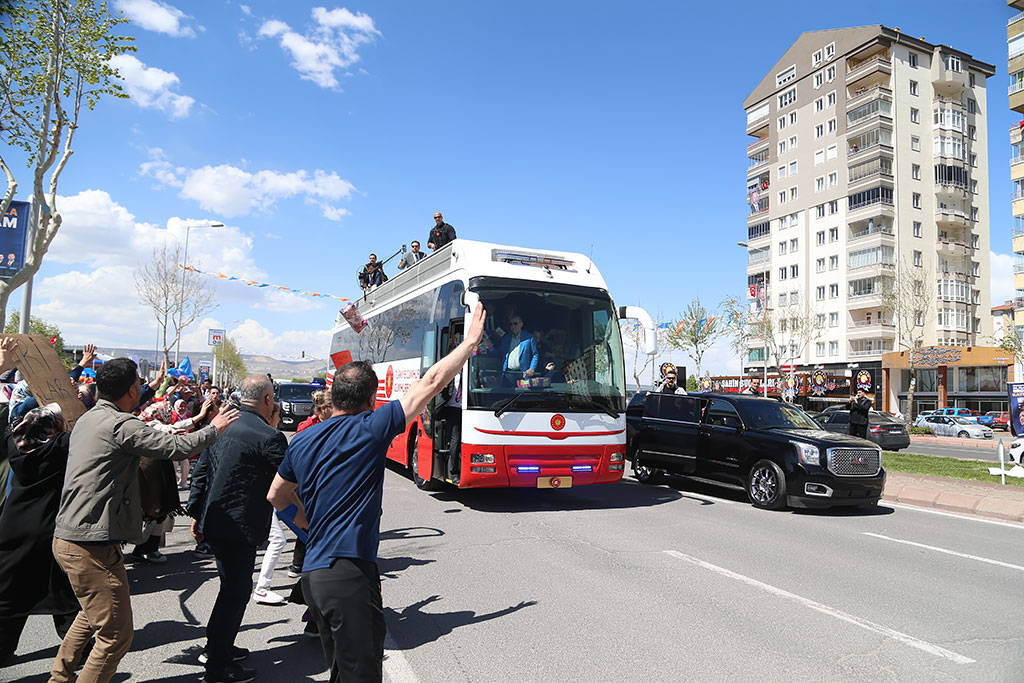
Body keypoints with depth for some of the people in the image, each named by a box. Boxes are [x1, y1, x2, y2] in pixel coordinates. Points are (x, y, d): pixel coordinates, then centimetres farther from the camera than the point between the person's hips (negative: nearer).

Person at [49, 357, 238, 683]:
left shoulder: (87, 419, 13)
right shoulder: (121, 425, -18)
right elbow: (175, 447, -17)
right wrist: (213, 428, -1)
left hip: (67, 537, 11)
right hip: (92, 546, -11)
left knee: (93, 614, 31)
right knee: (116, 634, -3)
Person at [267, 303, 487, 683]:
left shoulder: (302, 442, 10)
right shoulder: (371, 428, -9)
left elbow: (276, 498, 25)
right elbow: (432, 382, -5)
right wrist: (471, 340, 4)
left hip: (312, 575, 8)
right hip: (350, 573, -8)